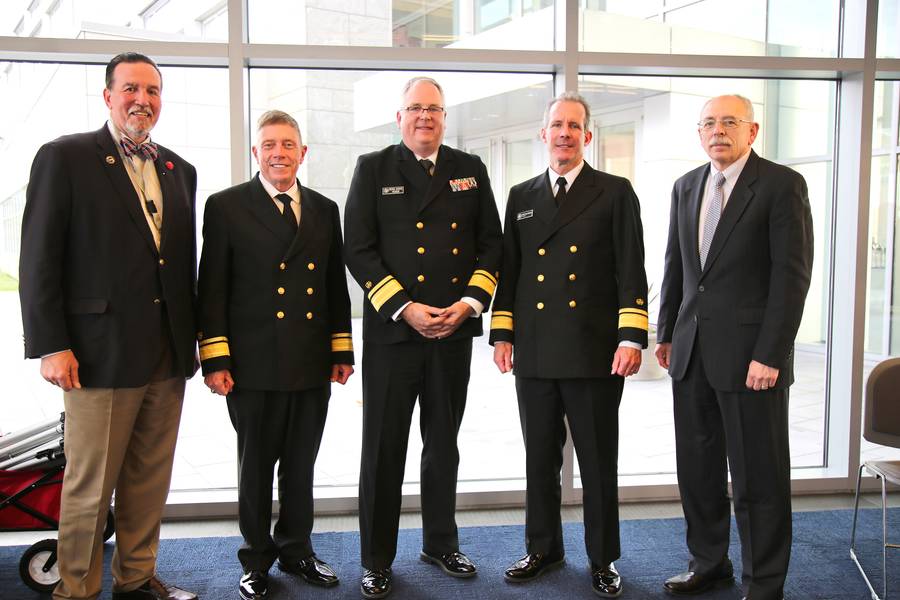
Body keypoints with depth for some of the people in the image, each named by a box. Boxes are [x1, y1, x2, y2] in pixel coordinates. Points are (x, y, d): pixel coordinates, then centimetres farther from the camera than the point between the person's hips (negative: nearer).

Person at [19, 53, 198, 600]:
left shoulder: (179, 170, 14)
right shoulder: (64, 157, -3)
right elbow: (39, 260, -6)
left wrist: (191, 337, 12)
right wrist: (51, 346, -12)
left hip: (168, 356, 5)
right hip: (101, 353, -5)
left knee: (151, 482, 14)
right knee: (90, 488, 5)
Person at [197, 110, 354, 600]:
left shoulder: (324, 209, 11)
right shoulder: (226, 206, -1)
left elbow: (336, 285, 13)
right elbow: (212, 289, -4)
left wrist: (342, 350, 9)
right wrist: (215, 359, -9)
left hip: (313, 364, 3)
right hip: (253, 364, -3)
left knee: (301, 466, 14)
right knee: (255, 467, 10)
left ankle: (296, 550, 31)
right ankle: (257, 560, 26)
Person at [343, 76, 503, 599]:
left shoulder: (470, 170, 11)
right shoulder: (374, 169, 3)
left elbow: (491, 243, 9)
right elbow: (359, 248, -4)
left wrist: (470, 302, -5)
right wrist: (403, 308, -13)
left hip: (455, 328, 3)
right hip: (391, 331, -3)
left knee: (444, 444, 15)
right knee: (383, 448, 3)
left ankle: (441, 543, 31)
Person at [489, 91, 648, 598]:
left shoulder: (615, 193, 3)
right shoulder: (522, 197, 13)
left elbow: (631, 270, -3)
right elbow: (509, 270, 13)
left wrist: (631, 337, -11)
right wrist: (503, 334, 7)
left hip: (594, 352, -3)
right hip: (534, 352, 3)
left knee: (599, 463, 7)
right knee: (540, 459, 13)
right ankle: (543, 548, 30)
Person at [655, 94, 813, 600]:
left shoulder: (783, 184, -7)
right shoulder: (686, 187, 12)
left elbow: (793, 275, -12)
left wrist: (770, 355, -16)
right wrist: (666, 332, 13)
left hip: (750, 355, -6)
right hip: (692, 351, 6)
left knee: (759, 477, 4)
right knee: (697, 468, 15)